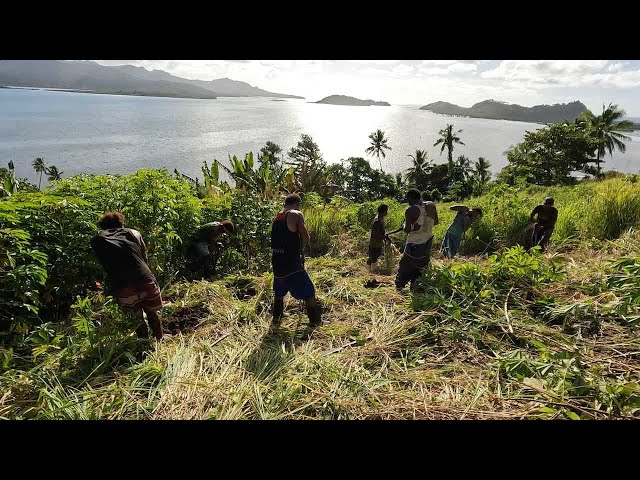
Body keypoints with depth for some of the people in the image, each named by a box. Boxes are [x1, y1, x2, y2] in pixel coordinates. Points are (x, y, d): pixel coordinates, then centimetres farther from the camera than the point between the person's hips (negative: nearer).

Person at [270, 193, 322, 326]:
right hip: (292, 264, -7)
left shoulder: (276, 218, 13)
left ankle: (276, 318, 36)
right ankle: (315, 321, 13)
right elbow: (306, 239, -8)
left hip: (277, 262, 7)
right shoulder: (296, 215, -8)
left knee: (279, 292, 27)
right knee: (309, 293, 7)